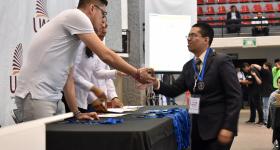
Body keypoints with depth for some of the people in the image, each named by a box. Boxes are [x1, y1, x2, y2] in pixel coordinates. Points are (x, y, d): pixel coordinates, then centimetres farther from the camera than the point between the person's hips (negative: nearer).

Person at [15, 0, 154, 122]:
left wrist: (76, 112, 14)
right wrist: (136, 73, -1)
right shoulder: (76, 15, -8)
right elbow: (106, 55, -11)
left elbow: (68, 75, 19)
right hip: (36, 97, -10)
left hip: (53, 97, 10)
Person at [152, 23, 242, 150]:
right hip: (197, 127, 6)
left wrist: (228, 127, -20)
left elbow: (235, 96, -14)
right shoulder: (188, 66, 10)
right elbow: (174, 90, 7)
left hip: (217, 127, -6)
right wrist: (156, 83, -12)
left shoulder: (221, 61, -10)